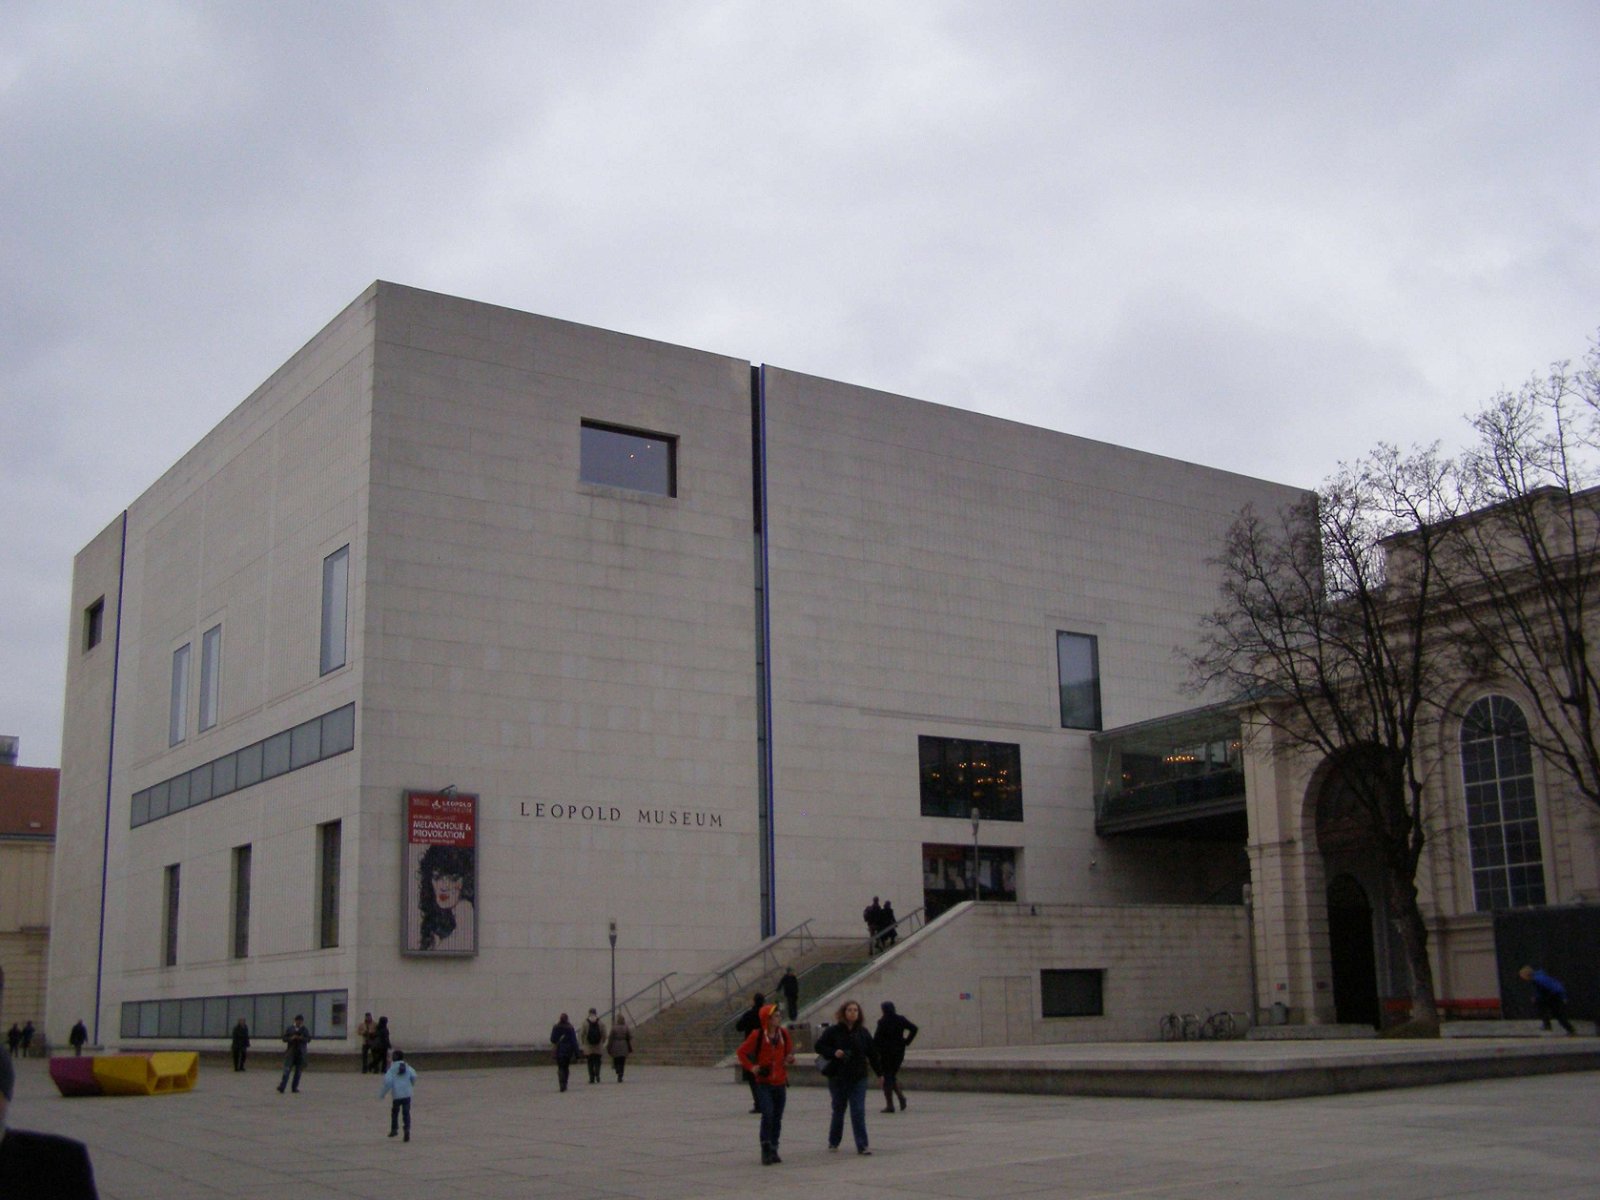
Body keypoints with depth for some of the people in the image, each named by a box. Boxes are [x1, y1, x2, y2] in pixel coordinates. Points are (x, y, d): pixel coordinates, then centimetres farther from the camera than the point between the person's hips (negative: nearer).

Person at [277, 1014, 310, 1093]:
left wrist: (301, 1038, -21)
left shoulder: (305, 1030, 8)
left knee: (298, 1071, 4)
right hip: (290, 1052, -2)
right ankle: (281, 1088, -14)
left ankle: (295, 1087, 12)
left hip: (300, 1053, 2)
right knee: (287, 1070, -11)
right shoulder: (289, 1029, 7)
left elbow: (308, 1039, -3)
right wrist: (291, 1038, -16)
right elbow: (284, 1038, 2)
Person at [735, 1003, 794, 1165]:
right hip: (764, 1083, -4)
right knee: (767, 1115, -16)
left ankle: (774, 1150, 18)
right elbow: (741, 1052, -1)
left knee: (777, 1118, 8)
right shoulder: (757, 1035, -8)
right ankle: (766, 1151, -7)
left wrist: (790, 1058, -2)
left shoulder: (783, 1034, 4)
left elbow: (789, 1050, 20)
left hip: (780, 1083, 4)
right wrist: (751, 1067, -11)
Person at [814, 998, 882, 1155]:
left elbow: (872, 1054, 10)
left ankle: (862, 1145, -7)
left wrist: (880, 1072, 10)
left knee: (858, 1112, -6)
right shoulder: (833, 1031, -4)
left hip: (858, 1079, 1)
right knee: (838, 1110, 11)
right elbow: (819, 1046, -2)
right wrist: (833, 1053, -18)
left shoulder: (863, 1033, 4)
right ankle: (833, 1142, 29)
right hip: (838, 1078, -1)